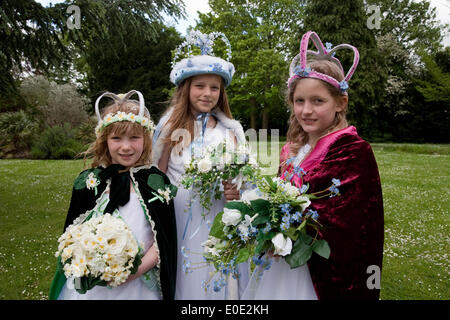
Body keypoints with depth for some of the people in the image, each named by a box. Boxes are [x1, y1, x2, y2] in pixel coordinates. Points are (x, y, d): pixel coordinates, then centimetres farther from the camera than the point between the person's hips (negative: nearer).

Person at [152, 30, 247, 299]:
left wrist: (236, 193, -14)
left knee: (218, 284, 11)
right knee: (180, 283, 11)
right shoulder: (171, 127, 0)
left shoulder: (232, 130, 3)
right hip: (178, 222, -1)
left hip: (219, 224, 1)